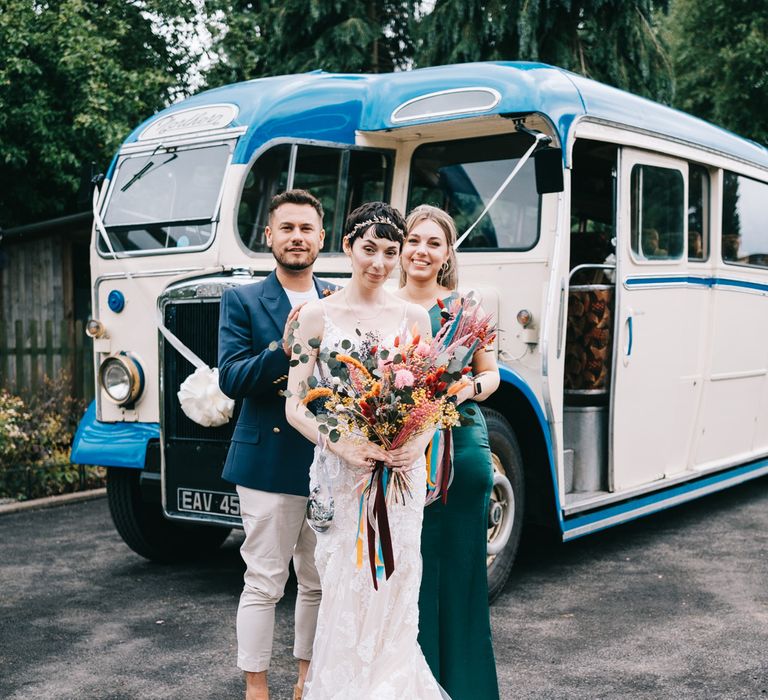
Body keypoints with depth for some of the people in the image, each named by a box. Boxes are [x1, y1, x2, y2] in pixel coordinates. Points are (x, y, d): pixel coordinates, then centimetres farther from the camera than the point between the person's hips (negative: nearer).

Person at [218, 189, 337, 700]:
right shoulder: (242, 302, 1)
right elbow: (231, 378, -11)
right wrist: (284, 351, -25)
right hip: (270, 460, -3)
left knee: (320, 580, 14)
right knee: (265, 582, 1)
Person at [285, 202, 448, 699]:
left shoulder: (414, 317, 6)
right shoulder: (318, 315, 1)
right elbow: (295, 406, -3)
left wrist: (418, 444, -13)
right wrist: (344, 446, -18)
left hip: (401, 472, 2)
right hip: (340, 470, -1)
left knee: (394, 591, 6)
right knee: (344, 590, 2)